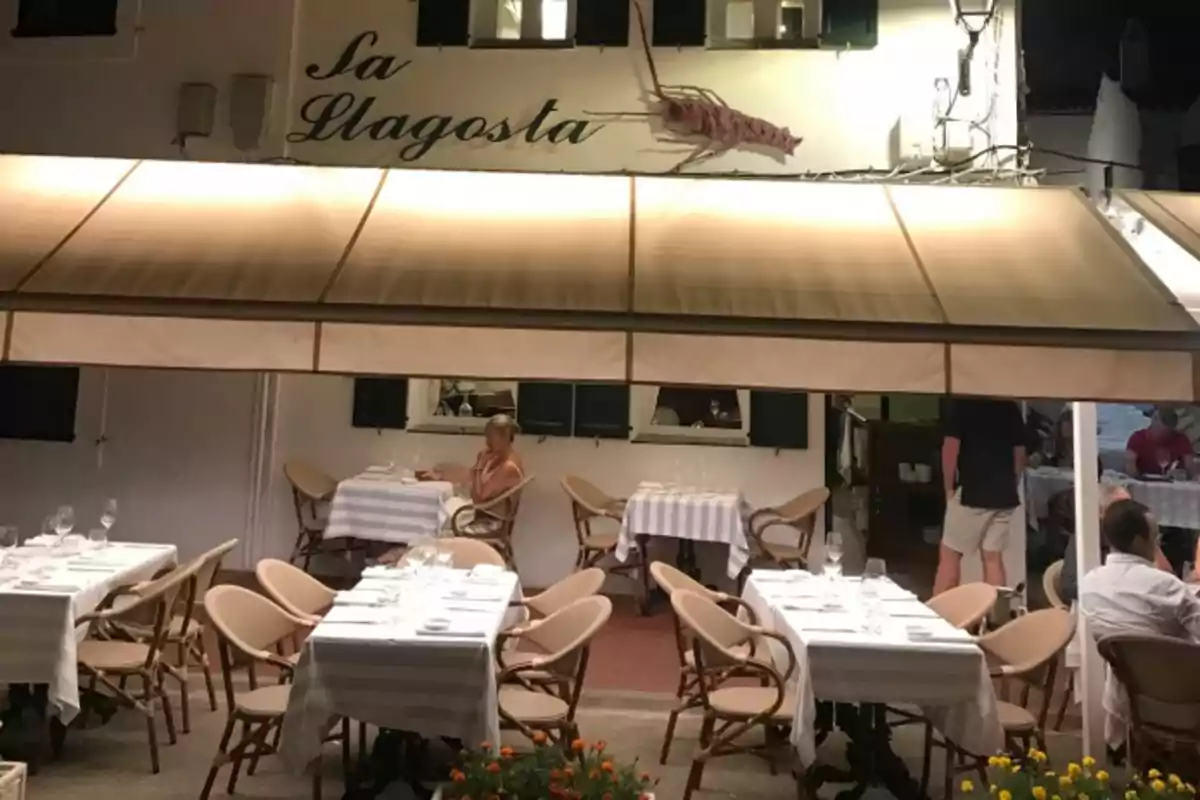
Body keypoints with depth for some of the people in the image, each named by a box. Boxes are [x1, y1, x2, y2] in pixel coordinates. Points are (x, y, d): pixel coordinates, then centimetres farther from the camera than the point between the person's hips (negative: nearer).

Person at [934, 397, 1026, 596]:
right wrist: (1009, 486, 19)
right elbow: (1020, 454, 11)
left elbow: (950, 448, -13)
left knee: (949, 555, 3)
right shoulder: (1011, 407, 9)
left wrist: (949, 488, -3)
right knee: (993, 557, 8)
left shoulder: (962, 404, -6)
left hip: (971, 493, -5)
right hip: (1003, 495, 5)